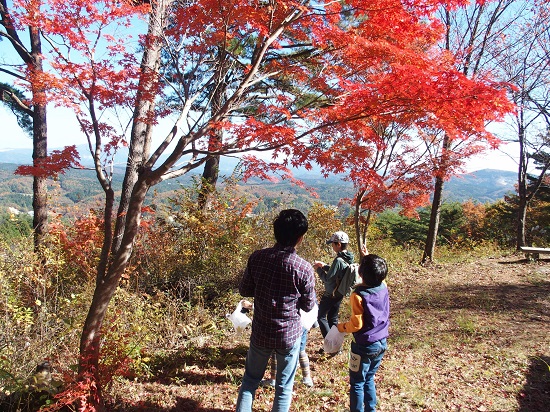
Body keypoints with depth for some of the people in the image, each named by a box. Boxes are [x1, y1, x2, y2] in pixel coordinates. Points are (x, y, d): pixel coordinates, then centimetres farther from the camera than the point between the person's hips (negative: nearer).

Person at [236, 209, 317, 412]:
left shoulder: (257, 257, -12)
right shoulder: (304, 268, -19)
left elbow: (244, 290, 0)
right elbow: (308, 306, -6)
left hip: (260, 332, 2)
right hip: (289, 334, -2)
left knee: (250, 380, 22)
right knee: (284, 387, 17)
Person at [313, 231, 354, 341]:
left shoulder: (338, 260, -29)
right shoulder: (348, 258, -1)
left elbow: (327, 279, -23)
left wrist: (318, 269, -9)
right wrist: (324, 266, 9)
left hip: (330, 294, -8)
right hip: (339, 293, 9)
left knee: (321, 317, 8)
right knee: (333, 318, 20)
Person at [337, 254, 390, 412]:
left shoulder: (359, 295, -24)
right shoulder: (384, 287, -7)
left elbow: (356, 324, -21)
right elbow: (378, 277, 18)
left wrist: (341, 327, -3)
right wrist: (367, 258, 25)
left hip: (364, 346, -7)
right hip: (381, 344, 7)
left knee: (357, 383, 9)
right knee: (369, 379, 22)